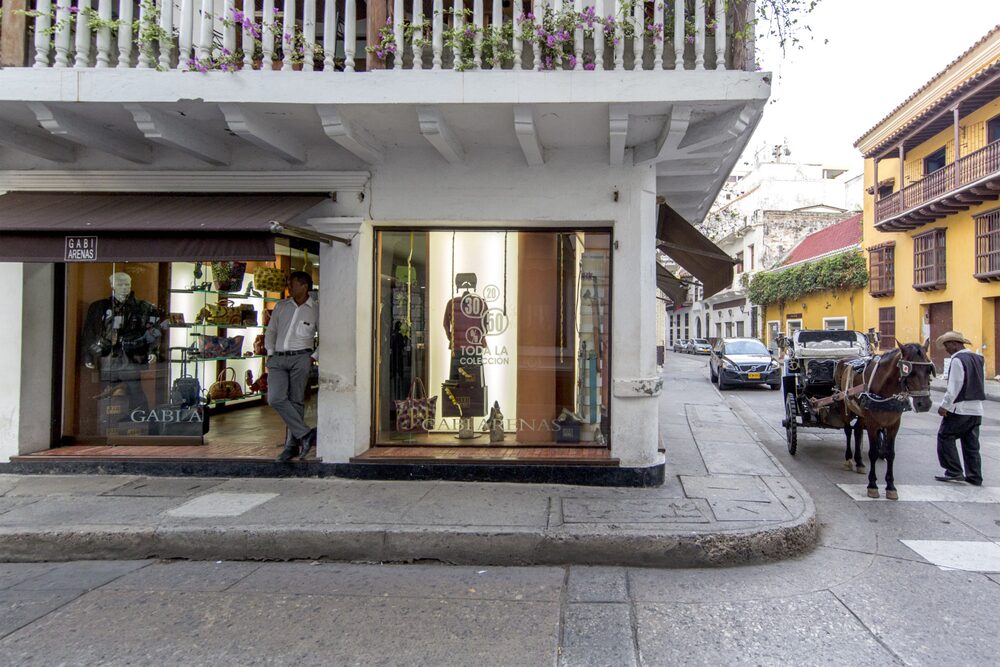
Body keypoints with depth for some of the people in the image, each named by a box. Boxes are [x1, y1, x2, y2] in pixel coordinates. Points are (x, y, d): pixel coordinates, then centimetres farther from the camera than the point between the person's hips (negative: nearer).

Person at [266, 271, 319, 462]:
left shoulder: (315, 309, 3)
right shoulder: (281, 306, 13)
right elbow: (271, 330, 21)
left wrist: (314, 357, -2)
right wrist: (270, 352, 10)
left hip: (300, 358, -3)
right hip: (278, 359, 3)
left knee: (296, 401, -2)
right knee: (275, 399, -12)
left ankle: (292, 445, 7)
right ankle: (305, 434, -8)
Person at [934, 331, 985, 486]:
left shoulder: (957, 360, -13)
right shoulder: (978, 359, 13)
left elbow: (954, 387, -18)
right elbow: (983, 385, 18)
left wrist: (944, 406, -13)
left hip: (959, 409, -8)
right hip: (976, 410, 8)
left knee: (945, 437, 2)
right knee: (972, 444, 11)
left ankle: (954, 472, 0)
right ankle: (975, 477, 13)